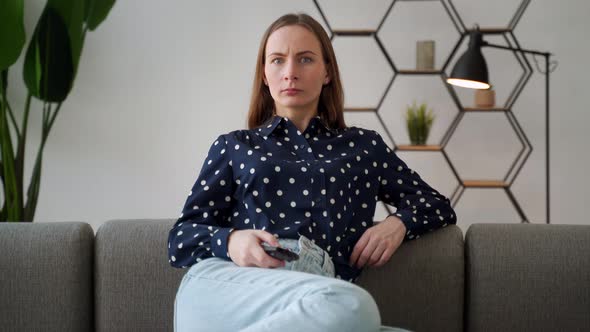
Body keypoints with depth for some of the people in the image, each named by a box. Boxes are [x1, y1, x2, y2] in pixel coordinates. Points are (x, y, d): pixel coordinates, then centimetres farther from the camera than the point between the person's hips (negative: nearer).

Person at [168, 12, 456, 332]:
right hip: (225, 284, -1)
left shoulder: (365, 146, 25)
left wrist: (398, 223, 5)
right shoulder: (233, 146, 23)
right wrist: (229, 241, -9)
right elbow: (180, 237, 16)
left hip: (320, 298, 1)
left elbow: (439, 205, 30)